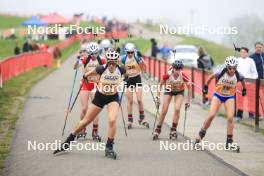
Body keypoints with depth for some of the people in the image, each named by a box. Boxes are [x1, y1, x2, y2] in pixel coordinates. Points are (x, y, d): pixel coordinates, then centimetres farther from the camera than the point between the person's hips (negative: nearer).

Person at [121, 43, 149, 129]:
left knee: (139, 100, -6)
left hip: (137, 78, -1)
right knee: (130, 101, 2)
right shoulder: (124, 59, -7)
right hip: (128, 79, 1)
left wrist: (141, 61, -29)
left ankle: (142, 119, 7)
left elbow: (144, 69, -15)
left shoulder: (138, 58, -12)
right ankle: (130, 120, 9)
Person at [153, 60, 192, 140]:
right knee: (164, 111, -4)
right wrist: (158, 97, -16)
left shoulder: (183, 76, -31)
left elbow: (189, 87, -16)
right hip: (169, 90, 0)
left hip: (179, 92, 0)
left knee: (177, 109, -20)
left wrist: (188, 101, -13)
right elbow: (160, 84, -14)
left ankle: (173, 129, -6)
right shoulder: (168, 75, -31)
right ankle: (157, 130, 10)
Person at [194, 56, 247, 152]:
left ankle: (229, 142, -3)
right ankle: (201, 134, 10)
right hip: (218, 95, -1)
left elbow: (242, 81, 7)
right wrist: (206, 86, 6)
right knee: (211, 115, -13)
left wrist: (244, 89, 22)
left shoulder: (238, 76, -18)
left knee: (230, 117, -13)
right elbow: (211, 76, -2)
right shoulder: (221, 73, -22)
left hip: (230, 97, 1)